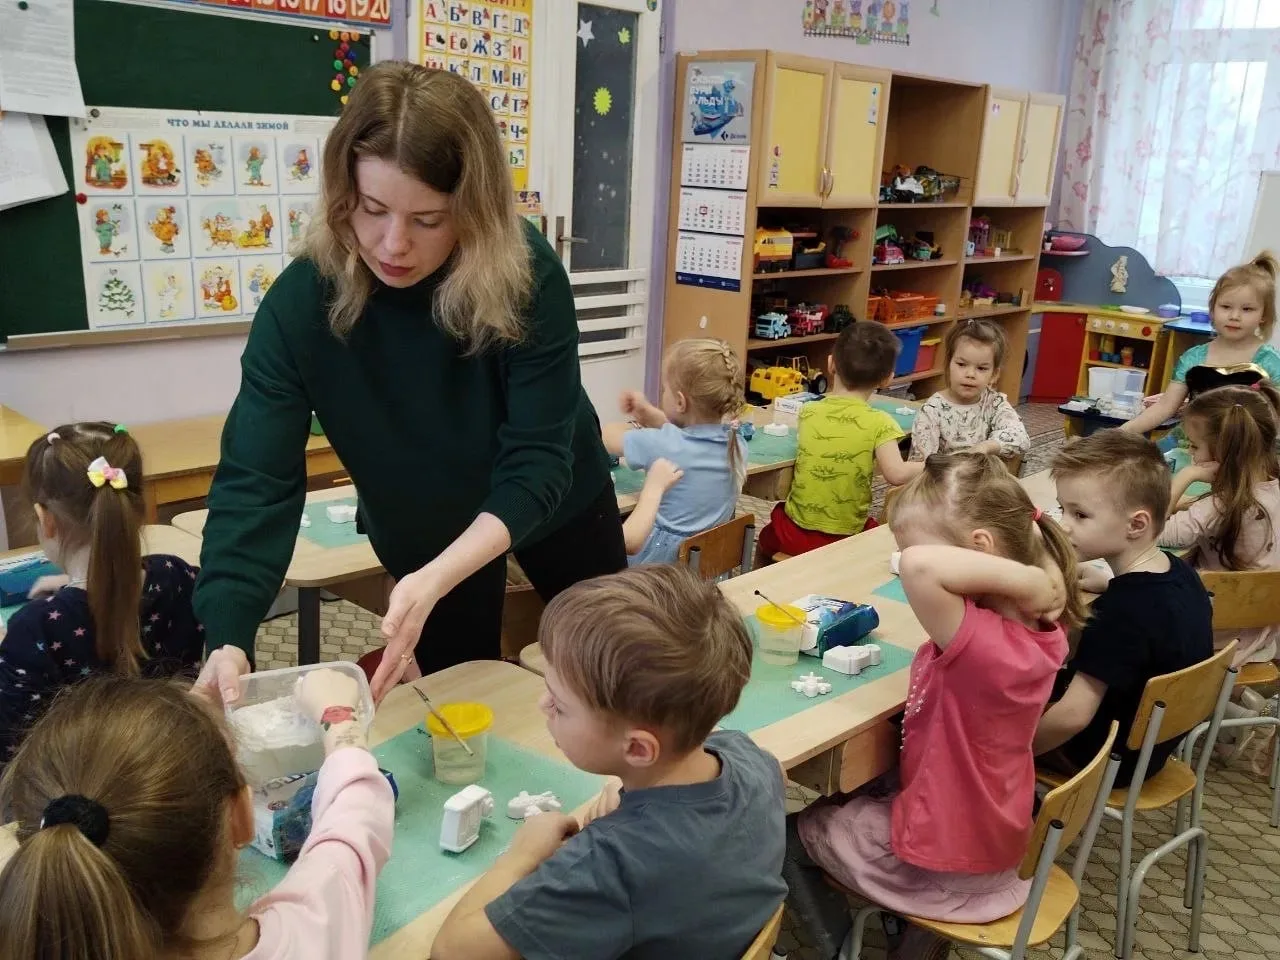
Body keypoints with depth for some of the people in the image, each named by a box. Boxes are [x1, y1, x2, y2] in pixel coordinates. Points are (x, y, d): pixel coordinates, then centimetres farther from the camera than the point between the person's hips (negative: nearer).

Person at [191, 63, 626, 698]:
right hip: (421, 530, 0)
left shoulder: (526, 275, -32)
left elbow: (537, 465, -33)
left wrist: (435, 581, -49)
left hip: (554, 504, 0)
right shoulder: (301, 302, -29)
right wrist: (226, 645, -45)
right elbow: (254, 482, -30)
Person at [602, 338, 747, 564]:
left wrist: (633, 425, 14)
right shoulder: (736, 443, -6)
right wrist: (648, 413, 9)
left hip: (666, 558, -7)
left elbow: (604, 436, -5)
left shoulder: (660, 445, -23)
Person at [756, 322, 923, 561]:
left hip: (796, 533, 2)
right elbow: (896, 474, -22)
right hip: (846, 540, -1)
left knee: (770, 534, 36)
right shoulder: (879, 423, -14)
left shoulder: (807, 412, -4)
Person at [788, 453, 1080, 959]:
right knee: (851, 795, 31)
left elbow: (916, 566, -50)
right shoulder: (1037, 626, -11)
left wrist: (1022, 576, -39)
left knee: (790, 834, 16)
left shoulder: (982, 645, -36)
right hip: (987, 833, 7)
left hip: (944, 860, -7)